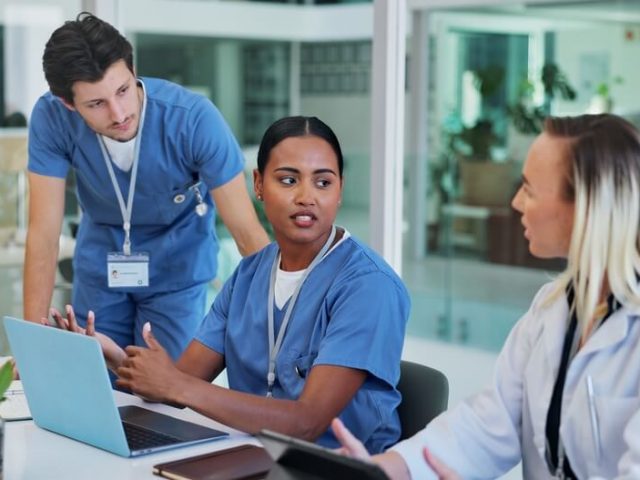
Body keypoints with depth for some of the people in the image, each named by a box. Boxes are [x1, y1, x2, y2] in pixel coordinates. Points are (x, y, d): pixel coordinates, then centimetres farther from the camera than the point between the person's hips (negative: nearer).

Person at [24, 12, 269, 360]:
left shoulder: (194, 118, -32)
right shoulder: (51, 117, -26)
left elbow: (247, 232, -28)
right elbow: (44, 233, -22)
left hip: (176, 267, -2)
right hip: (98, 265, 2)